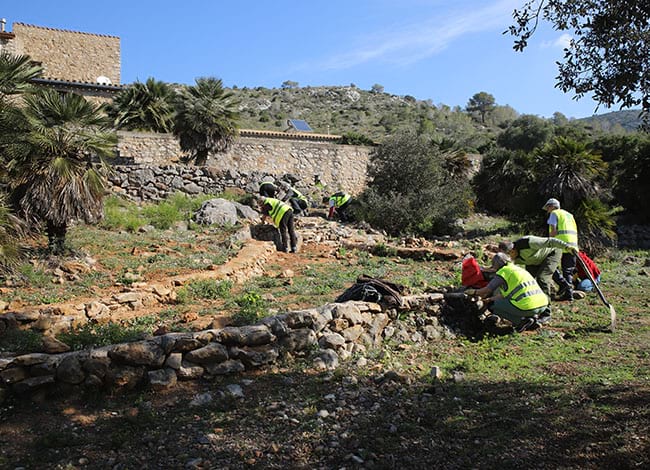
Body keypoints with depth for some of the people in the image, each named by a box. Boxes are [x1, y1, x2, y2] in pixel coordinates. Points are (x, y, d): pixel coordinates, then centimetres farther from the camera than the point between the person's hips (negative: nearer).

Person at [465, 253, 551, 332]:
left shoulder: (503, 271, 2)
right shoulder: (519, 269, 27)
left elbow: (486, 291, 2)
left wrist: (474, 292, 21)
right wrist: (491, 298, 39)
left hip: (527, 307, -8)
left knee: (493, 305, 7)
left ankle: (521, 321, -2)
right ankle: (540, 316, 16)